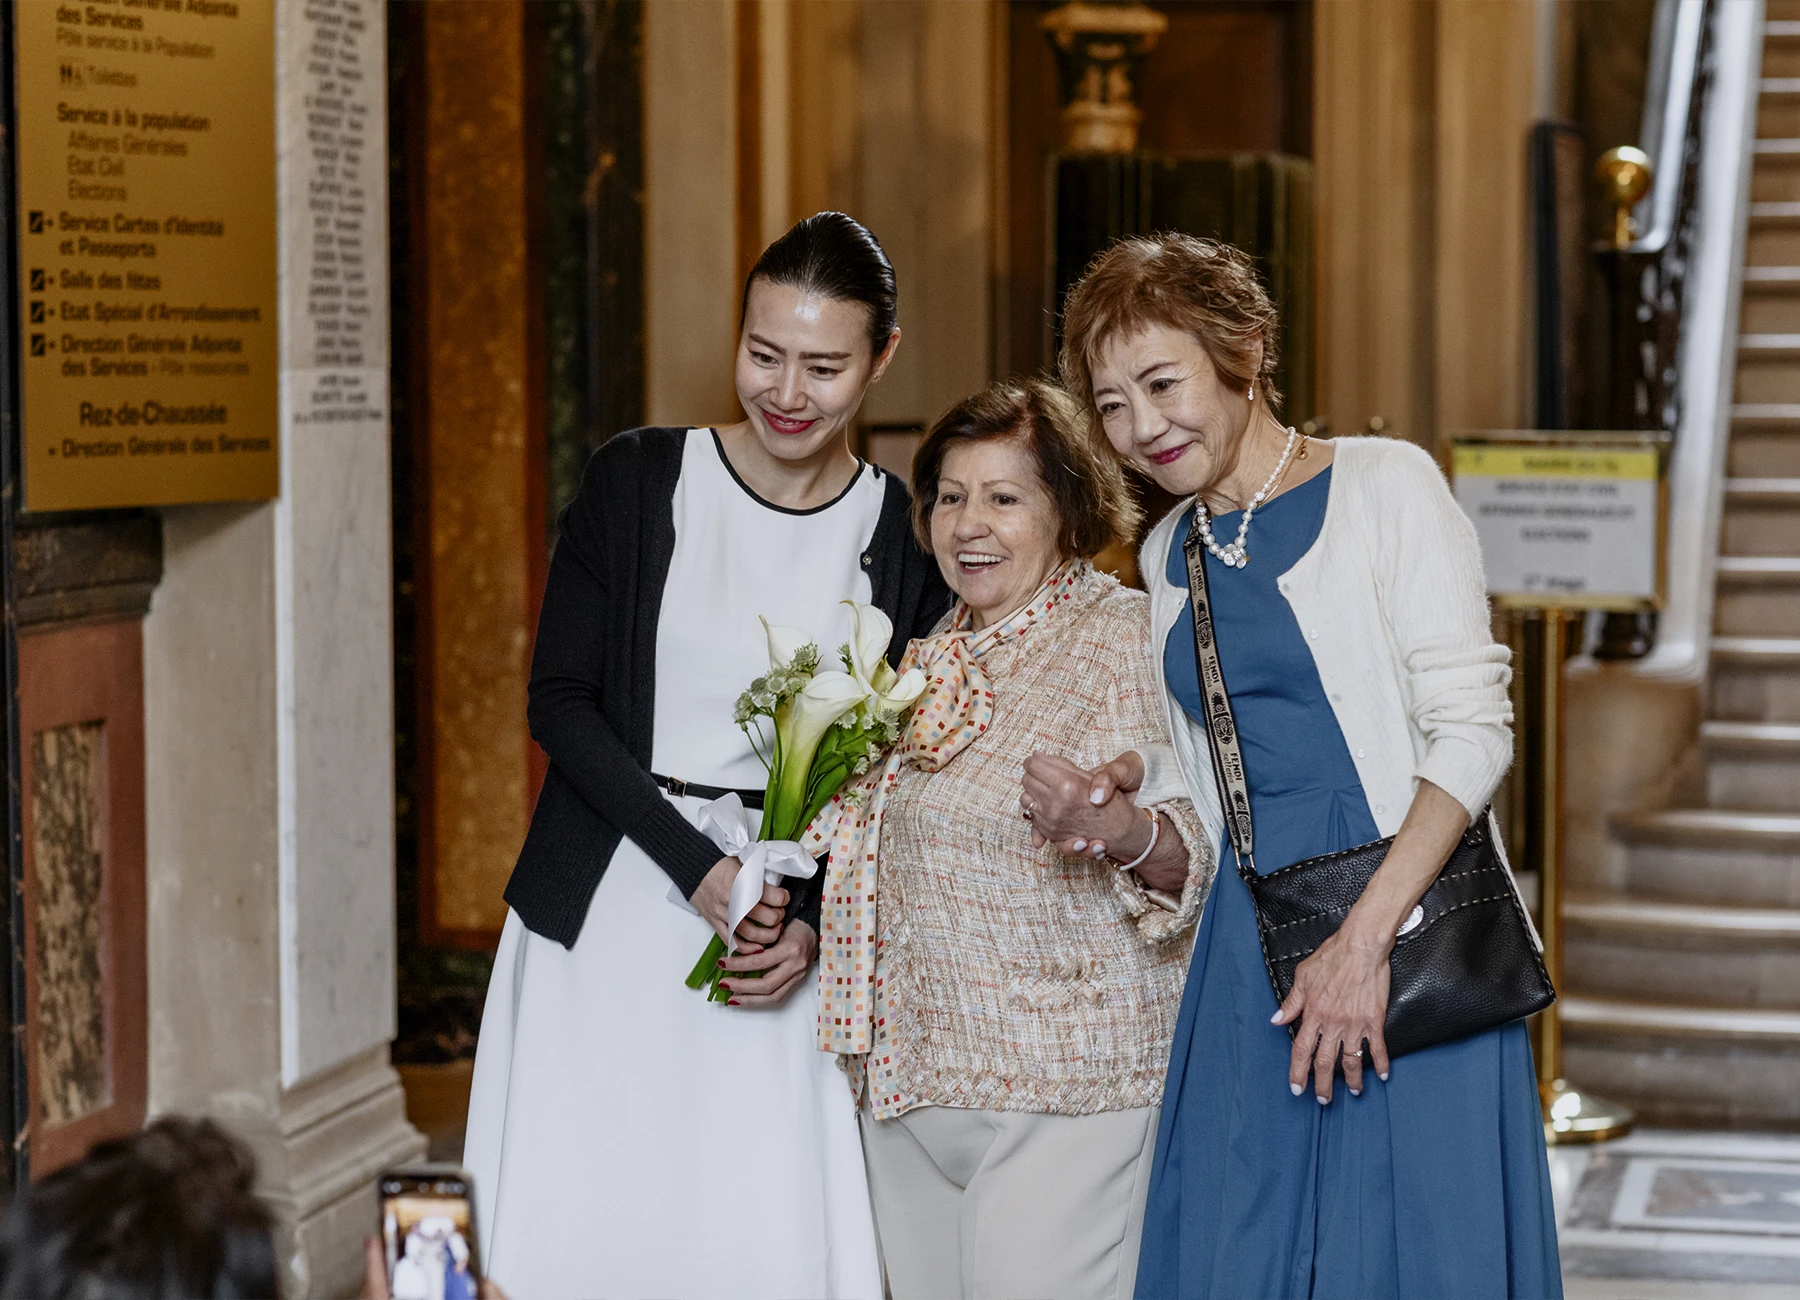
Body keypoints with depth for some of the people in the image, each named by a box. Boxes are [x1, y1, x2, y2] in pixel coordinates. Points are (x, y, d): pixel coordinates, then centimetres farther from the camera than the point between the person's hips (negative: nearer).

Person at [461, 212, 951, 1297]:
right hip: (608, 916, 0)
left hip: (793, 936, 0)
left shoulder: (907, 532, 1)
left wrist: (817, 925, -9)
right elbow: (560, 702, -4)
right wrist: (698, 867, -14)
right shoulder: (639, 480, -2)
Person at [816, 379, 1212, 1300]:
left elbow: (1202, 852, -15)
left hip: (1063, 1094, -7)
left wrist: (1123, 833, -35)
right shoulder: (930, 655, 15)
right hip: (909, 1088, 7)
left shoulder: (1126, 638, -7)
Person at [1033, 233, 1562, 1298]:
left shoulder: (1383, 486, -5)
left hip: (1406, 925, -6)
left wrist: (1364, 938, -18)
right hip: (1248, 950, 6)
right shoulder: (1170, 552, 14)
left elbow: (1472, 730, -11)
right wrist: (1121, 792, 0)